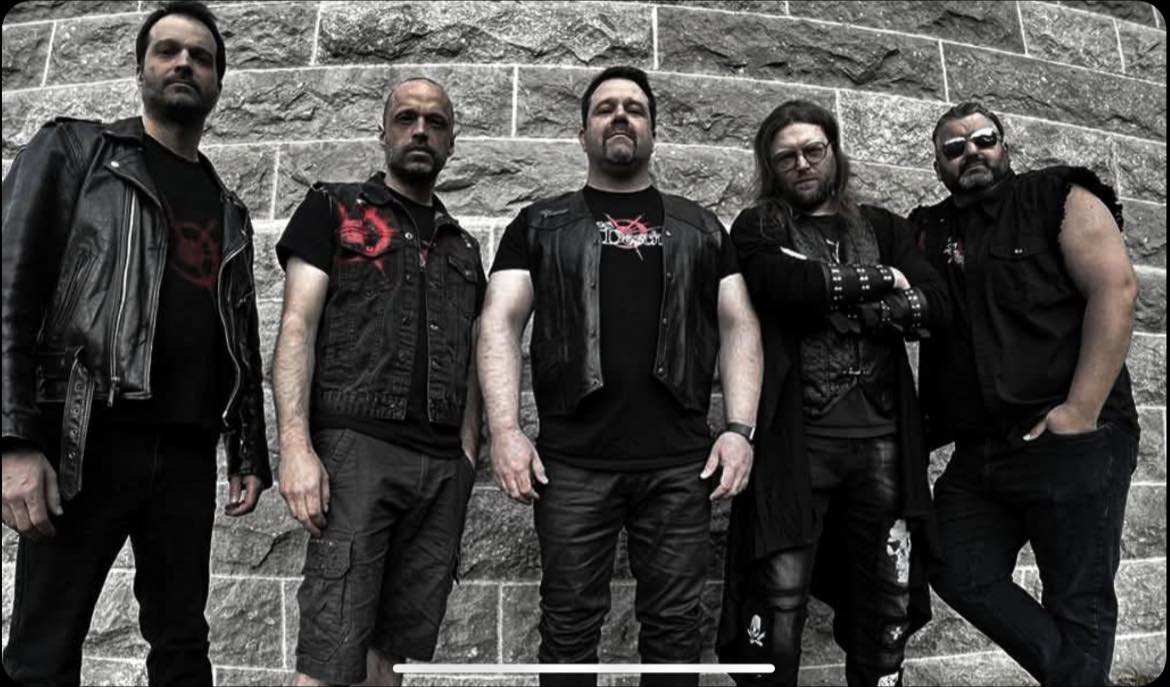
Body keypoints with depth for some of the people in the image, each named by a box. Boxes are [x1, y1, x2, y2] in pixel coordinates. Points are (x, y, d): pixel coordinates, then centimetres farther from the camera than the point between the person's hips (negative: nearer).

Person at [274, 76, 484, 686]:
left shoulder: (462, 246, 22)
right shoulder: (333, 209, 9)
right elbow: (297, 328, -1)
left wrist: (468, 457, 8)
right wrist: (296, 446, -13)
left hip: (443, 464, 5)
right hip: (355, 448, -4)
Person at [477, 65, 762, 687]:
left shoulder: (699, 227, 15)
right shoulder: (540, 225, 10)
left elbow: (738, 325, 9)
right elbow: (501, 323, 2)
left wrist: (739, 428, -3)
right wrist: (505, 430, -11)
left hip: (681, 465, 1)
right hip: (571, 463, -1)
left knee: (675, 626, 9)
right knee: (569, 626, 7)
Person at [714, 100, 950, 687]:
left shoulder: (882, 227, 18)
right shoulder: (758, 228, 9)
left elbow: (934, 307, 3)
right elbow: (785, 284, -14)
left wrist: (835, 299, -6)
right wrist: (878, 280, -2)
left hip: (882, 439, 4)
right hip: (796, 439, -3)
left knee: (888, 603, 8)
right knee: (779, 602, -6)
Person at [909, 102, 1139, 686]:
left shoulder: (1061, 199, 1)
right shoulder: (930, 232, 13)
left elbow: (1116, 288, -10)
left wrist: (1080, 413, -17)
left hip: (1073, 442, -4)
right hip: (978, 452, 5)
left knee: (1078, 600, 4)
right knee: (962, 578, 5)